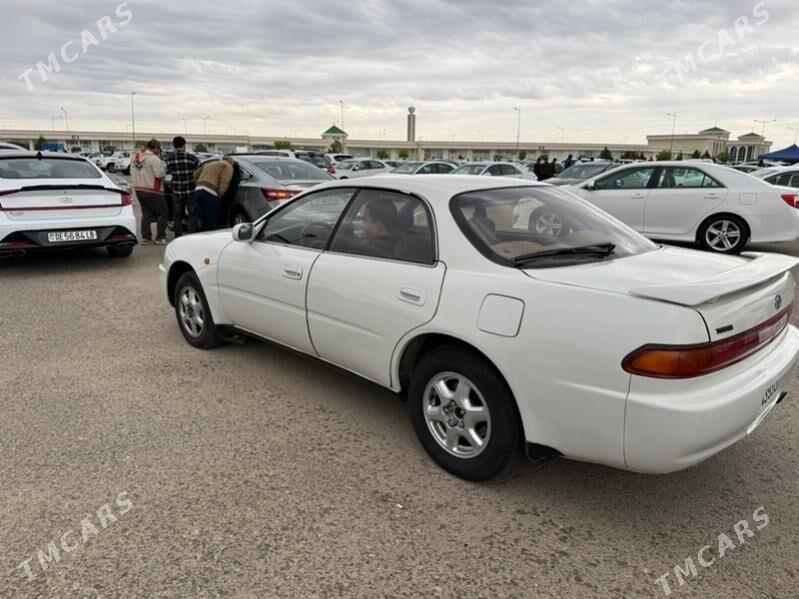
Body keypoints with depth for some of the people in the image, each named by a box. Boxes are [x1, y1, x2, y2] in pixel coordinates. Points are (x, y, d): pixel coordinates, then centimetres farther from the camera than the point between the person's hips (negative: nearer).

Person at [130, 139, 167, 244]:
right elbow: (159, 174, -22)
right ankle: (160, 238, 2)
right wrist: (164, 174, -1)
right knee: (162, 213, 3)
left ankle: (145, 237, 13)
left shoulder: (135, 157, 13)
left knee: (146, 214, 15)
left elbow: (132, 173, 16)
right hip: (152, 191, -8)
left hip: (138, 189, 8)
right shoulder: (154, 158, -14)